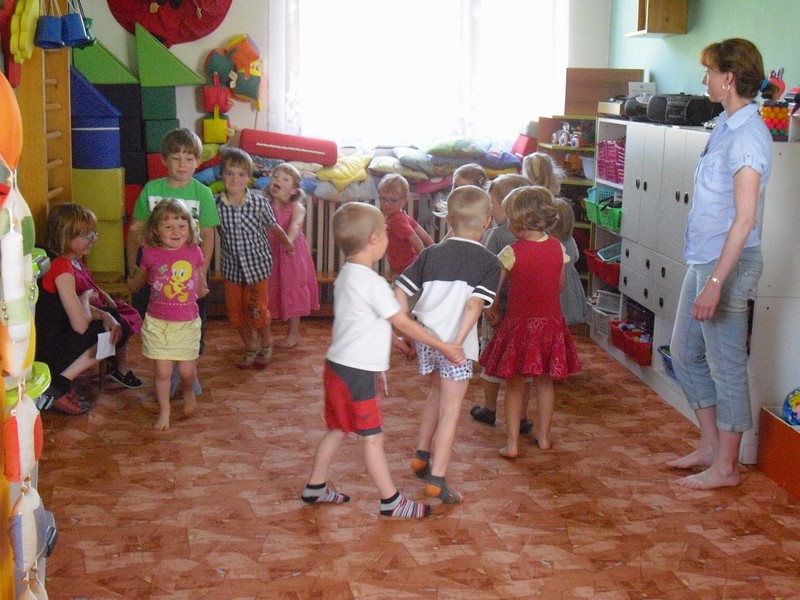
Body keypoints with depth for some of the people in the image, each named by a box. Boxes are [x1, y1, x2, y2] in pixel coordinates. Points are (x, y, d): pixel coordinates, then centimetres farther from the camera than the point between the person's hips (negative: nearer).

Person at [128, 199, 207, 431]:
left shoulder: (194, 252, -5)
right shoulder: (151, 255, -6)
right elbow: (136, 283, 15)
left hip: (187, 324, 1)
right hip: (157, 324, 0)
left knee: (187, 370, 8)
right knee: (162, 371, 2)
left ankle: (189, 392, 42)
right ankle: (164, 412, 22)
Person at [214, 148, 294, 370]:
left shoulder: (259, 203, -17)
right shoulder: (215, 204, -14)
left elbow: (273, 226, 0)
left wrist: (286, 244, 13)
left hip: (257, 264, -3)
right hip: (232, 266, 3)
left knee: (257, 310, -2)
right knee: (235, 311, 11)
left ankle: (266, 346, 27)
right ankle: (251, 349, 33)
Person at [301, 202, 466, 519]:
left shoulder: (346, 275, 9)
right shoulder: (372, 283, -19)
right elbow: (404, 323, -13)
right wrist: (443, 347, -5)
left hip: (338, 365, 9)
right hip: (358, 373, -9)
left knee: (337, 429, 20)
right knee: (372, 436, 1)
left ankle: (315, 487, 30)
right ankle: (391, 501, 11)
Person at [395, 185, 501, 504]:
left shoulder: (431, 254, 7)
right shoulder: (489, 262, -3)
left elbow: (400, 291, 2)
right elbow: (475, 304, -18)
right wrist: (458, 342, -20)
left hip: (424, 337, 5)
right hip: (455, 342, -5)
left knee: (438, 392, 29)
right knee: (450, 409, 4)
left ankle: (421, 454, 34)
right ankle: (436, 479, 5)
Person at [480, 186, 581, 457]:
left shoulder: (511, 253, -15)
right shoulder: (558, 248, -2)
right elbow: (560, 285, 9)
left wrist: (491, 311, 7)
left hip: (519, 323, -4)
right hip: (551, 322, 4)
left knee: (514, 384, 6)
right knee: (544, 382, 17)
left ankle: (512, 443, 5)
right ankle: (543, 435, 27)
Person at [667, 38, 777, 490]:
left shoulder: (748, 136, -19)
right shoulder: (727, 127, 11)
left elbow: (744, 218, -23)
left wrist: (716, 280, -26)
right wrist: (705, 273, 19)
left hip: (729, 265, -10)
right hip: (703, 261, 10)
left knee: (726, 366, 1)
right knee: (685, 352, 18)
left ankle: (726, 466, 15)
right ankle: (711, 445, 32)